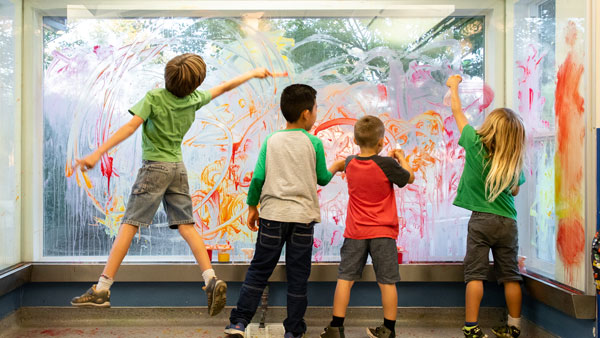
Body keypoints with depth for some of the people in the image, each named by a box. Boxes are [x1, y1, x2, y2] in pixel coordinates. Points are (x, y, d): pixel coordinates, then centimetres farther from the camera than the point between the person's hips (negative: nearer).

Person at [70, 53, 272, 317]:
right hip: (178, 167, 5)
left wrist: (98, 153, -19)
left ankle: (102, 289, -3)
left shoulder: (154, 97, -11)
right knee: (186, 224, 5)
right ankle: (211, 279, -5)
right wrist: (252, 73, 33)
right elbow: (224, 87, 18)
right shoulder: (194, 99, 3)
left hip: (155, 167, -5)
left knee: (129, 224, -5)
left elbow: (130, 128, -18)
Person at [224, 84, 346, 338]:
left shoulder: (271, 141, 2)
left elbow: (258, 177, 0)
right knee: (298, 275, 8)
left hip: (272, 214, 1)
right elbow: (322, 179, 8)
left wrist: (252, 207, 11)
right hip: (303, 216, -1)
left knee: (259, 270, 10)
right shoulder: (314, 143, -2)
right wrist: (335, 168, 28)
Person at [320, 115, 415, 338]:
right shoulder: (387, 165, -12)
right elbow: (410, 178, 5)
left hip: (355, 233, 3)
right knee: (387, 282, 8)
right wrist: (401, 158, 18)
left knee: (345, 279, 8)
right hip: (383, 232, -2)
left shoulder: (349, 163, 0)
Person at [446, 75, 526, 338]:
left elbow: (457, 111, 4)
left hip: (481, 219, -3)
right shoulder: (515, 160, 0)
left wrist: (454, 85, 20)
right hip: (507, 222, 3)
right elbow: (515, 191, 14)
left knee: (475, 273, 1)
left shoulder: (476, 144, -8)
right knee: (510, 276, 11)